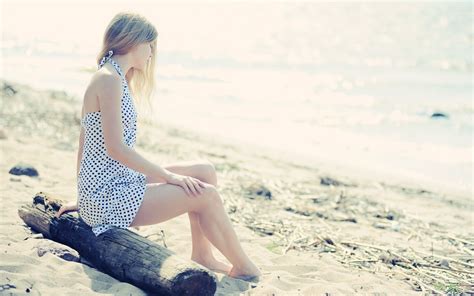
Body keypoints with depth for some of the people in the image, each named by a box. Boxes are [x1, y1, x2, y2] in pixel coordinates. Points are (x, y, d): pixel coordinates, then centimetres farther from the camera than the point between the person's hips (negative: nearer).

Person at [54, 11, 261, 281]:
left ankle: (202, 256, 12)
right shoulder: (109, 79, -16)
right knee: (206, 195, -14)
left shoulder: (115, 78, 14)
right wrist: (169, 176, -15)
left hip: (109, 189, 10)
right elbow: (116, 148, -22)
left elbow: (86, 145, 16)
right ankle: (245, 269, 4)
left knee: (206, 171, 6)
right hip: (108, 198, -10)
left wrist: (84, 201, 20)